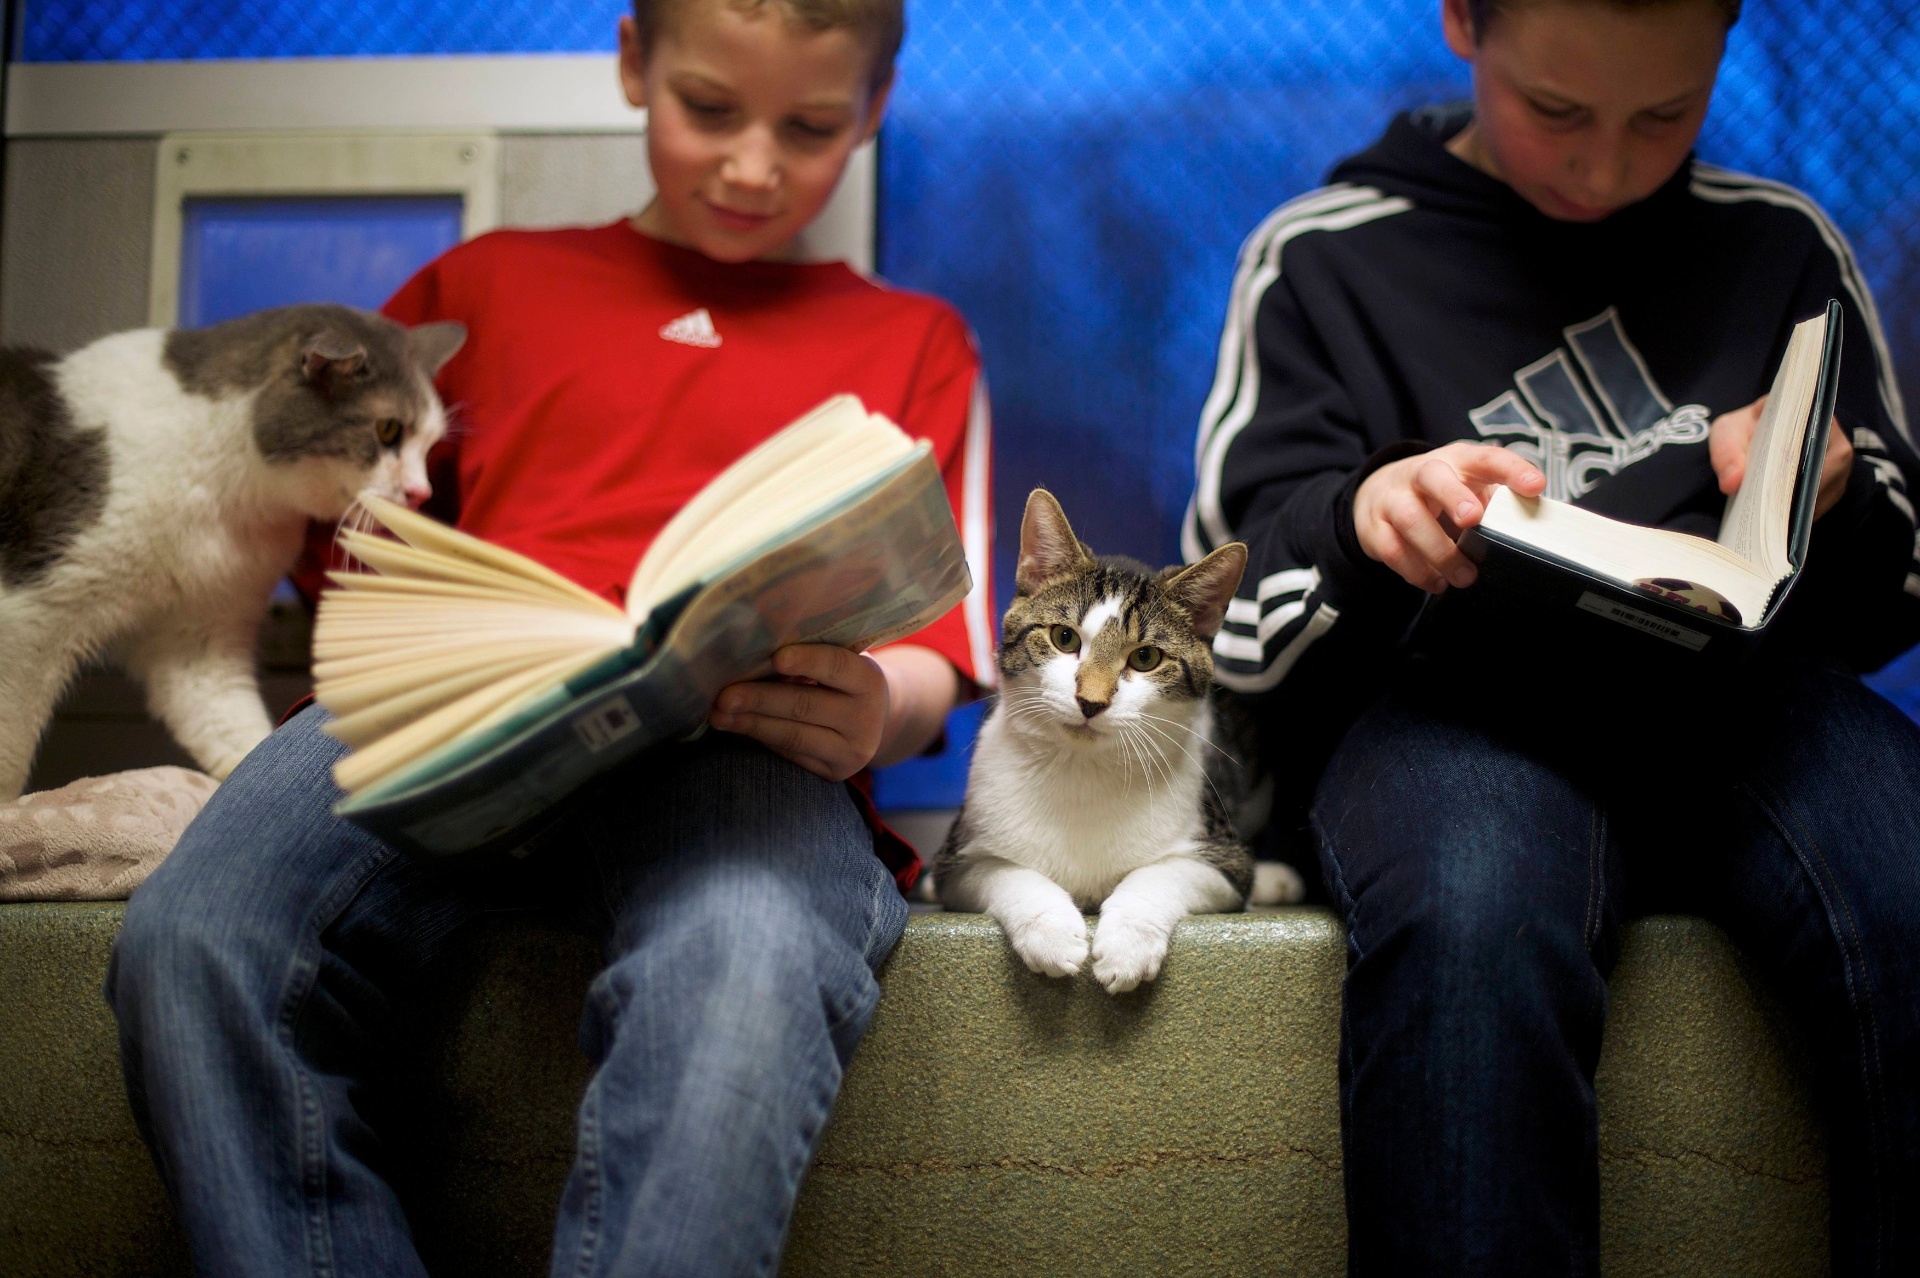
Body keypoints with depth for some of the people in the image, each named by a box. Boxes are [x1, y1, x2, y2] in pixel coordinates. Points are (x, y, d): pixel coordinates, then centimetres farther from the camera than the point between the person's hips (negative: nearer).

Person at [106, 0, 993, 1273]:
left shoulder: (916, 342, 24)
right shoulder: (487, 283, 28)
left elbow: (932, 659, 15)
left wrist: (875, 713, -9)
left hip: (742, 744, -1)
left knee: (746, 982, -39)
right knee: (187, 947, -29)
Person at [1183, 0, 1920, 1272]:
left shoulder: (1783, 246, 18)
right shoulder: (1322, 260, 11)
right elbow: (1241, 637, 7)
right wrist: (1364, 525, -15)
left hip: (1737, 684, 3)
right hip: (1448, 691, -2)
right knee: (1471, 937, -37)